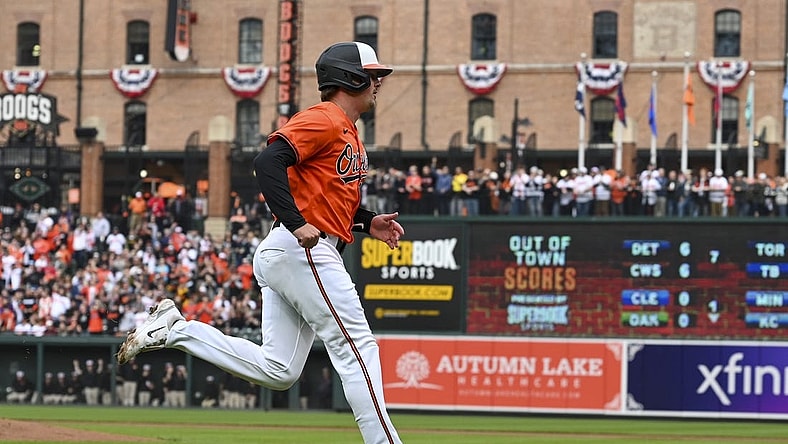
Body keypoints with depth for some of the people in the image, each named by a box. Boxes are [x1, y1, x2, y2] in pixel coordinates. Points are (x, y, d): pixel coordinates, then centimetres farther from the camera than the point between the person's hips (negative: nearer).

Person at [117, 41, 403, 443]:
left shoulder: (347, 132, 22)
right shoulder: (322, 120, -9)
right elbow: (268, 162, -23)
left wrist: (367, 223, 17)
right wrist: (297, 224, -29)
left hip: (284, 256, 10)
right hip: (302, 250, -10)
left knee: (277, 372, 7)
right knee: (358, 348, -9)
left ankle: (176, 330, 9)